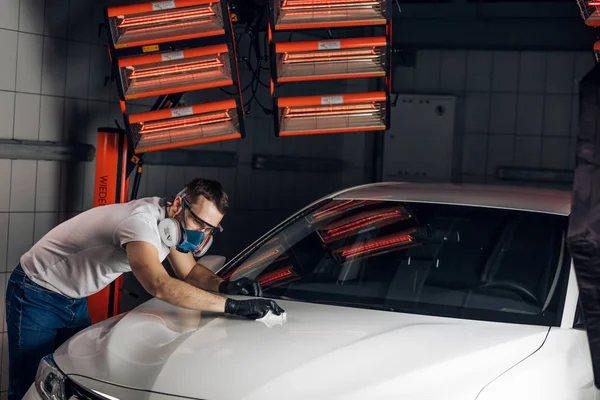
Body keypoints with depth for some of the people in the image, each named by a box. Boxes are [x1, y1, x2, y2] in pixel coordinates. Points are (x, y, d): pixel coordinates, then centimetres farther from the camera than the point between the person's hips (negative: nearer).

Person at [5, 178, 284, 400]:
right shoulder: (141, 220, -35)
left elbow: (189, 271, 5)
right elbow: (160, 286, -48)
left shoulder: (172, 224, -7)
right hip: (36, 294, -9)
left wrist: (224, 285, -18)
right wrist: (231, 305, -47)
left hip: (74, 301, 9)